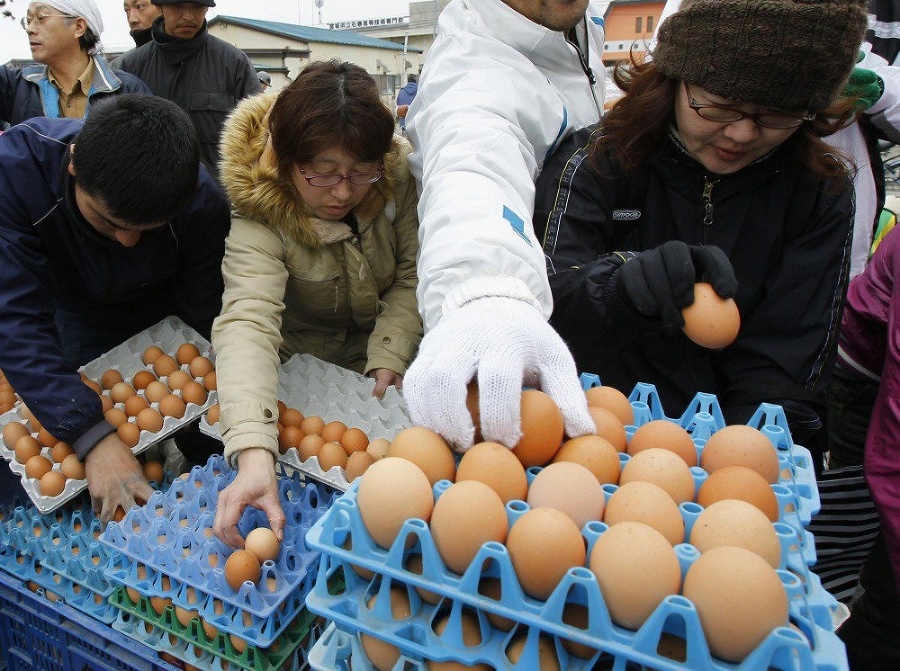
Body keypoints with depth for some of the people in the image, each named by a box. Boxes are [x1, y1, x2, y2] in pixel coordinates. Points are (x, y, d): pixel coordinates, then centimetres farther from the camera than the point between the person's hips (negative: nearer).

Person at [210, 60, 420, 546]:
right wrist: (255, 455, -54)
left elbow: (414, 275, -10)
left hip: (384, 347, 2)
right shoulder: (259, 213, -28)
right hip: (302, 360, -1)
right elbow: (247, 319, -42)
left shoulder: (400, 178, -20)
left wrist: (390, 355, -24)